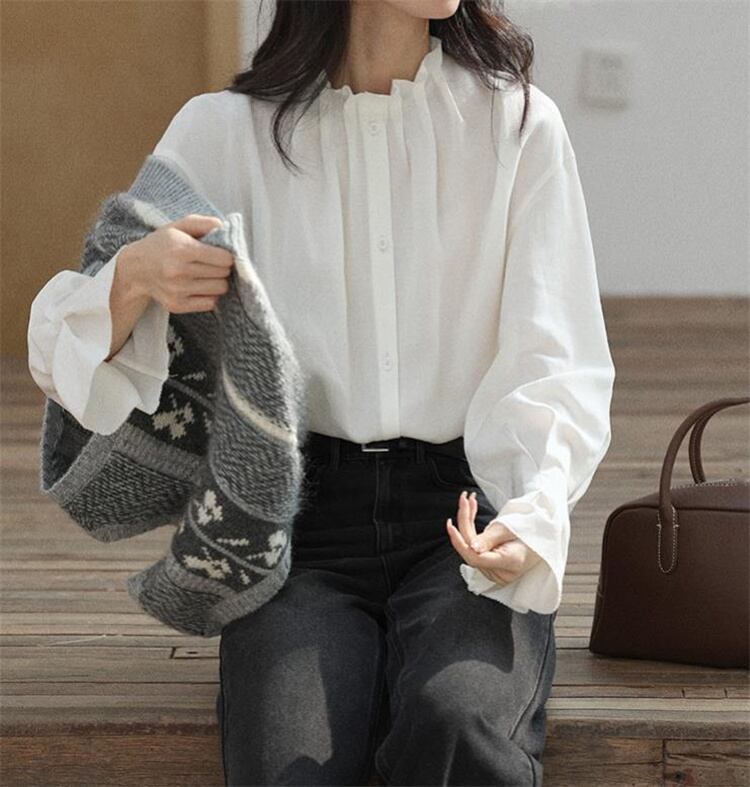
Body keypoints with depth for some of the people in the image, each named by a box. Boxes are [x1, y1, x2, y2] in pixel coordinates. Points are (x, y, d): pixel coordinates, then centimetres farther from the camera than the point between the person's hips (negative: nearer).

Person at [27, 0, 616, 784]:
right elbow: (64, 355, 5)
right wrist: (135, 278, -18)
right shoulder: (227, 130, 5)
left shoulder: (519, 123, 5)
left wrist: (533, 514, -19)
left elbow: (556, 368, 2)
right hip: (303, 517, 0)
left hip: (464, 511, 0)